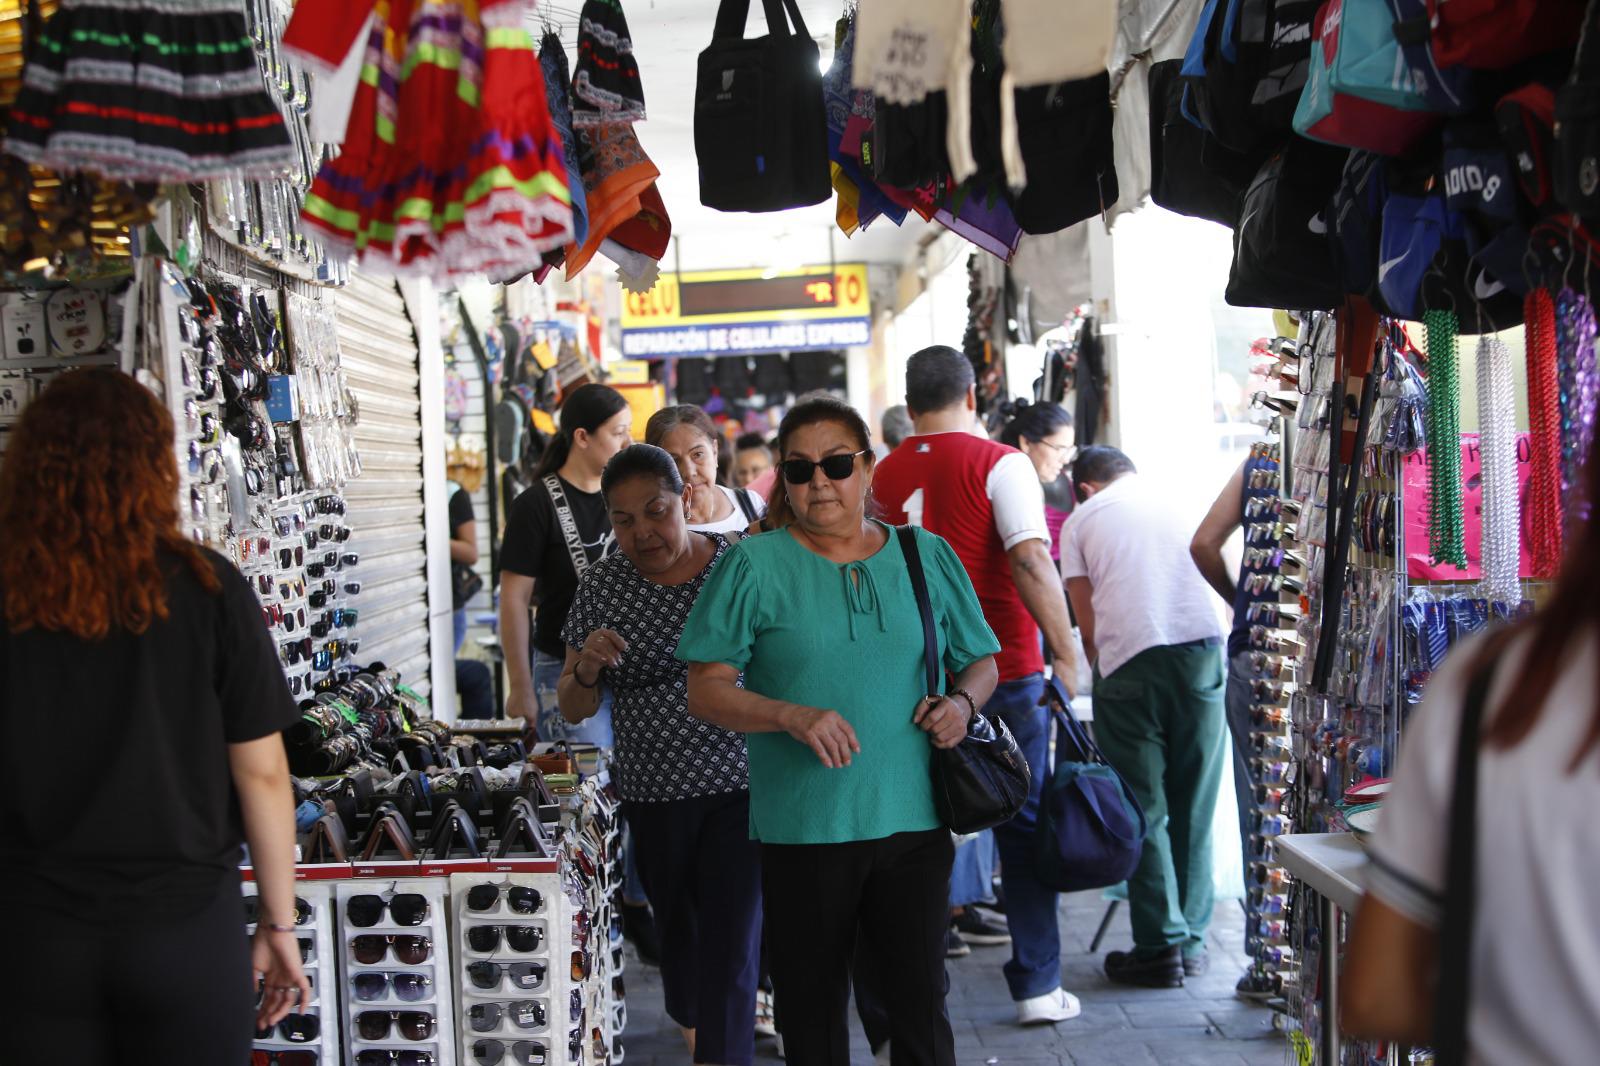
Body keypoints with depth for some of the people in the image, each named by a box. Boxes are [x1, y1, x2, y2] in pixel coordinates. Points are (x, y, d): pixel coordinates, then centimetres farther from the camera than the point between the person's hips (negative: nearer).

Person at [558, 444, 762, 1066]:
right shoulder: (603, 585, -1)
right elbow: (574, 709, 4)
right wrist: (587, 669, -18)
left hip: (739, 785, -3)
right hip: (655, 792, 3)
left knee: (731, 946, -9)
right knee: (676, 929, 21)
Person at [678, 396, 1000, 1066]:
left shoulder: (927, 557, 8)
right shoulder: (753, 567, -1)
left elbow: (981, 660, 18)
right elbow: (705, 691, -5)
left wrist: (962, 700, -5)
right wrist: (791, 717, -21)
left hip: (913, 822, 2)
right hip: (801, 828, -1)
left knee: (920, 1002, 4)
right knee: (811, 1011, 9)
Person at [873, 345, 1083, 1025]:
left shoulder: (883, 476, 8)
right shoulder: (998, 463, -7)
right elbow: (1030, 562, -18)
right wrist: (1064, 654, -17)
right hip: (1002, 671, -4)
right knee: (1024, 825, 5)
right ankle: (1037, 986, 7)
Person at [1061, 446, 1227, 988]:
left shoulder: (1081, 521, 15)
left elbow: (1087, 623, 11)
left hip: (1129, 658, -2)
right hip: (1201, 646, 3)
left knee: (1144, 812, 4)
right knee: (1194, 808, 11)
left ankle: (1161, 947, 3)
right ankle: (1193, 939, 16)